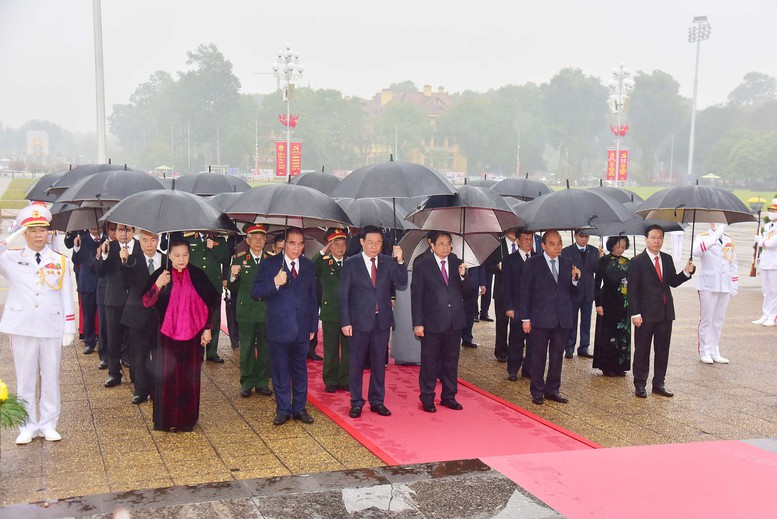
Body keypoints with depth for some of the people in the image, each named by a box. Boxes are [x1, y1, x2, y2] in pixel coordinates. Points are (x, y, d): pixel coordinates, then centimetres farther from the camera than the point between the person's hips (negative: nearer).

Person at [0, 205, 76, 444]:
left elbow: (67, 297, 5)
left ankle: (48, 424, 18)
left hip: (52, 328, 1)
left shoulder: (60, 261, 5)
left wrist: (69, 329, 2)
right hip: (22, 327, 0)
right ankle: (28, 426, 17)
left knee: (51, 377, 7)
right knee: (25, 379, 6)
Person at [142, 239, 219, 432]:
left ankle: (187, 419, 20)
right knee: (167, 377, 3)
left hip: (192, 334, 1)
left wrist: (207, 329, 5)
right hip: (167, 334, -1)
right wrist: (158, 285, -27)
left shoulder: (197, 275, 0)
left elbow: (209, 303, 8)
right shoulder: (161, 274, -4)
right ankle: (165, 419, 15)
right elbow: (146, 302, -11)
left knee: (190, 378, 8)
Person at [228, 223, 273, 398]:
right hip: (246, 312, -1)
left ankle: (263, 382, 19)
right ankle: (247, 383, 17)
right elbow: (232, 288, -2)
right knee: (246, 349, 6)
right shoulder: (239, 259, 2)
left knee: (265, 349, 7)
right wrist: (233, 276, -21)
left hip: (266, 312, 1)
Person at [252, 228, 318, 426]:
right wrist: (275, 283, -28)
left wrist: (313, 325, 13)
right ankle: (283, 410, 18)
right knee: (280, 371, 6)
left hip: (302, 329, 3)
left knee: (300, 370, 11)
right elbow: (255, 292, -11)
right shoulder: (270, 264, -4)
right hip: (279, 329, -3)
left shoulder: (308, 266, 8)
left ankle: (300, 408, 22)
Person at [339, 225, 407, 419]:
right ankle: (356, 403, 17)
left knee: (379, 363, 11)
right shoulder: (351, 264, -4)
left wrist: (400, 261, -20)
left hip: (382, 321, 3)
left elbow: (402, 282, -7)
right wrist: (345, 322, -10)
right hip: (359, 322, -2)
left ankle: (377, 401, 23)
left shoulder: (388, 262, 3)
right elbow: (343, 294, -4)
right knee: (356, 363, 6)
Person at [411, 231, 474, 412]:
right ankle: (427, 399, 17)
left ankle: (449, 396, 27)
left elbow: (469, 292, 4)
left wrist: (463, 276, -16)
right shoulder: (422, 266, -4)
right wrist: (418, 323, -9)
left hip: (454, 323, 4)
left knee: (451, 361, 14)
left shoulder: (457, 264, 6)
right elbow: (416, 297, -5)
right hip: (432, 323, -4)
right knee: (429, 363, 5)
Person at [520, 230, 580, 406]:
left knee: (557, 356, 12)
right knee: (538, 357, 5)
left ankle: (553, 390, 24)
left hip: (562, 319, 4)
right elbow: (525, 292, -4)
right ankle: (537, 392, 17)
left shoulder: (567, 263, 8)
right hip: (541, 318, -4)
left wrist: (574, 279, -11)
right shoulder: (533, 263, -4)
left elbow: (571, 292, 10)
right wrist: (525, 318, -7)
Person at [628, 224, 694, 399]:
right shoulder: (637, 262, -7)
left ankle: (658, 384, 21)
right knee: (642, 350, 3)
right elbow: (632, 290, -9)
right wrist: (635, 314, -14)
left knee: (663, 350, 11)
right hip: (646, 314, -5)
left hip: (665, 312, 5)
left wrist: (686, 272, -6)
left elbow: (673, 282, 12)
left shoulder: (667, 259, 9)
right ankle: (640, 385, 12)